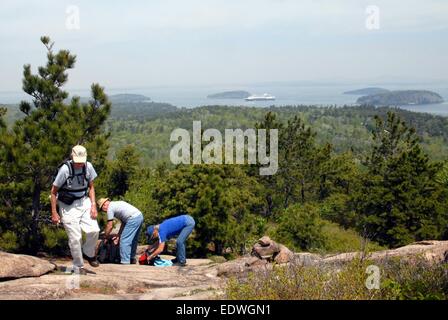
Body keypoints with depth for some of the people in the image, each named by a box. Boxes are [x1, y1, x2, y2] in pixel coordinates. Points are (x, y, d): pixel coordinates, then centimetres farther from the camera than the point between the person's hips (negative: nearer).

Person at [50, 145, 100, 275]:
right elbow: (53, 191, -10)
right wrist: (54, 213, -10)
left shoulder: (88, 167, -7)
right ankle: (78, 267, 12)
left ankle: (89, 253, 17)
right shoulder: (65, 169, -19)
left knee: (94, 230, -12)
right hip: (68, 206, -4)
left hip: (84, 202, 4)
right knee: (75, 238, -5)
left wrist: (93, 205, -2)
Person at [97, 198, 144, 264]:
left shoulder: (110, 208, 0)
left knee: (124, 241, -4)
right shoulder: (116, 204, 27)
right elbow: (123, 222, 25)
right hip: (140, 216, 10)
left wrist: (106, 237, 15)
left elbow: (110, 226, 1)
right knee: (133, 240, 22)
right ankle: (132, 259, 33)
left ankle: (125, 262, -4)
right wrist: (118, 235, 25)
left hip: (133, 219, -10)